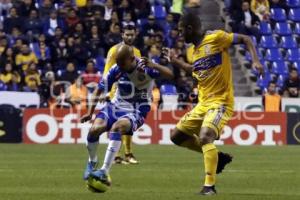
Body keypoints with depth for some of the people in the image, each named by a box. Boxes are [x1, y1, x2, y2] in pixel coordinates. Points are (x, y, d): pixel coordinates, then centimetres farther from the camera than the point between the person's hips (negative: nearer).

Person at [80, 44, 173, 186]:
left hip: (136, 111, -4)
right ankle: (92, 162, 11)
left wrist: (152, 65, -48)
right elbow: (99, 90, 4)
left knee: (117, 127, -34)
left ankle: (105, 171, -34)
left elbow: (170, 75, -31)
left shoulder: (145, 68, -17)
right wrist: (90, 113, 2)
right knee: (95, 129, -20)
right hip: (117, 105, 4)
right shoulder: (116, 70, -9)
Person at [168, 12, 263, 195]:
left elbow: (246, 39, -7)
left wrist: (256, 61, -21)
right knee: (177, 137, 10)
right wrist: (176, 62, 25)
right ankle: (217, 156, 19)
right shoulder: (195, 50, 12)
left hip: (220, 102, -9)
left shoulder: (216, 38, -11)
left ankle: (210, 186, -27)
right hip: (203, 103, 9)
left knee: (205, 136, -29)